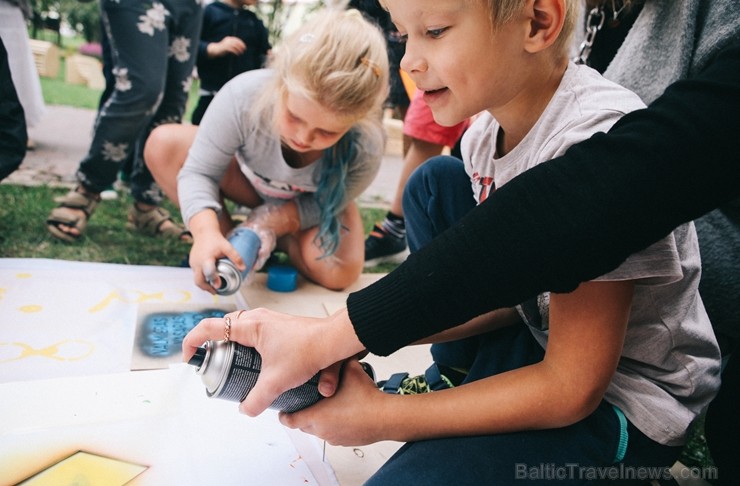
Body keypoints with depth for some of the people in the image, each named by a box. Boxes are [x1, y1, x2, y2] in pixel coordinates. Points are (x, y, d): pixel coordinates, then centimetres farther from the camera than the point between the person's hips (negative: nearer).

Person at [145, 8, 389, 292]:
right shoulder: (244, 94, -37)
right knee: (163, 145, -22)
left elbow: (327, 205, -20)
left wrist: (274, 219, -39)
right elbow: (199, 172, -30)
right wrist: (206, 233, -50)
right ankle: (226, 243, -8)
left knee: (338, 273, -28)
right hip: (250, 179, 1)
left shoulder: (366, 149, -36)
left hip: (308, 204, 0)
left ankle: (283, 242, 4)